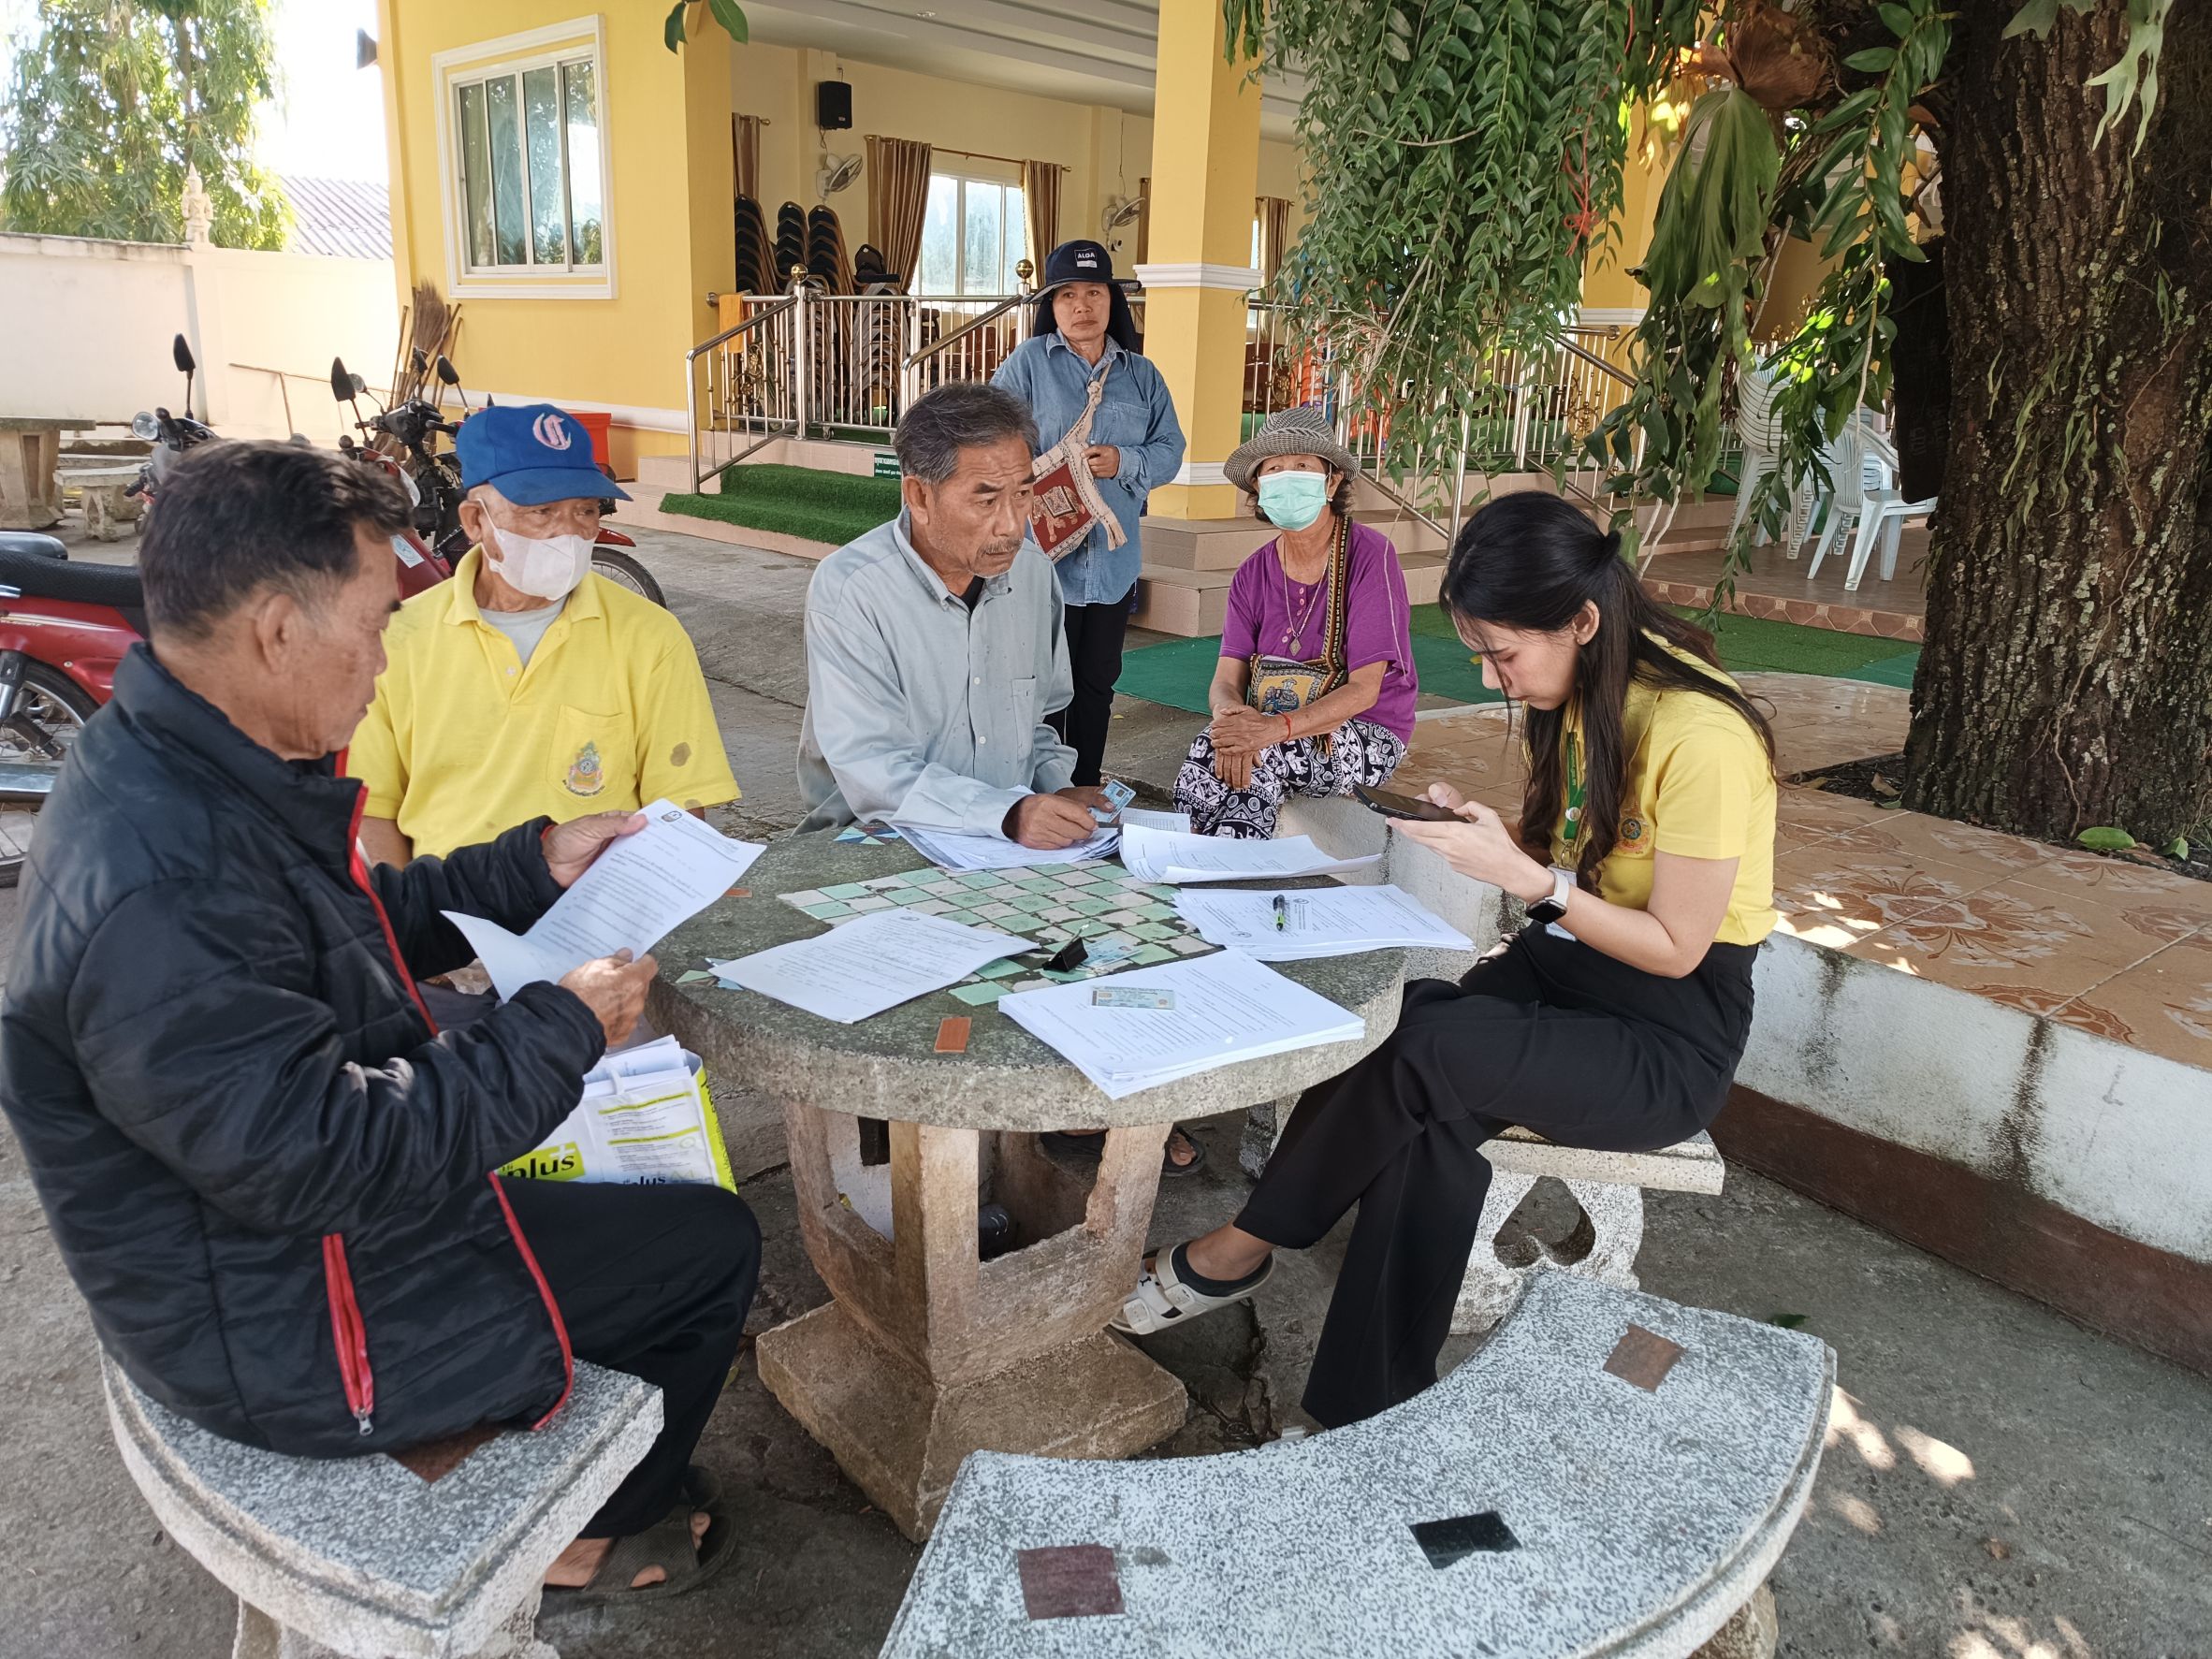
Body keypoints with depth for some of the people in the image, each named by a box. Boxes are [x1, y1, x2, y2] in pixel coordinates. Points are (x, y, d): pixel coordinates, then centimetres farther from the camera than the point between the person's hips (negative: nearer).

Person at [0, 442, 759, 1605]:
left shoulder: (179, 767, -2)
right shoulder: (158, 896, -36)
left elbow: (363, 924, 12)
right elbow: (322, 1160, -32)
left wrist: (533, 866, 6)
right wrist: (563, 1029, -24)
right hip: (283, 1334, -10)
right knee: (712, 1246, 2)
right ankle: (595, 1532, 30)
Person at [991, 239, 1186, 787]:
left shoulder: (1141, 374, 11)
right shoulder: (1028, 363, -1)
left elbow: (1170, 449, 6)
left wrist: (1123, 463, -12)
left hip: (1113, 558, 4)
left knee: (1098, 681, 13)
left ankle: (1086, 790, 26)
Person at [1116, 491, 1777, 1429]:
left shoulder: (1698, 738, -23)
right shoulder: (1583, 696, 4)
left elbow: (1674, 948, -17)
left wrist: (1526, 877, -23)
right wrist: (1493, 836, -7)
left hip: (1672, 1040, -7)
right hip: (1561, 972, 7)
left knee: (1424, 1046, -31)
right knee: (1427, 1120, -23)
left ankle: (1247, 1246, -12)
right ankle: (1371, 1416, -13)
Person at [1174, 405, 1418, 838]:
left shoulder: (1369, 556, -12)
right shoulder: (1252, 575, 4)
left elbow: (1363, 689, -17)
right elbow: (1227, 678, -4)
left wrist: (1276, 728, -33)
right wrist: (1230, 714, -30)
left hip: (1367, 736, -4)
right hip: (1274, 729, 4)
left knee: (1258, 757, -31)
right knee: (1214, 745, -28)